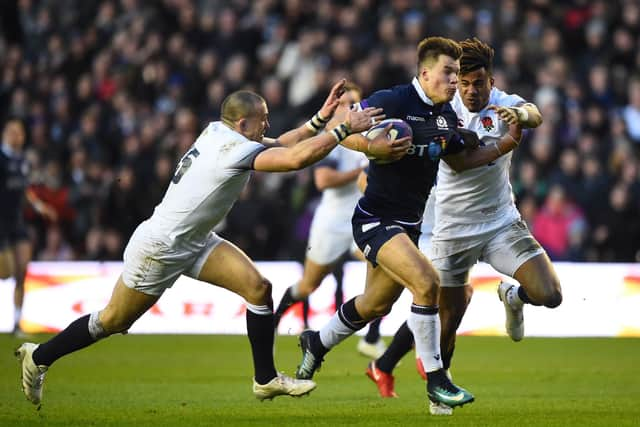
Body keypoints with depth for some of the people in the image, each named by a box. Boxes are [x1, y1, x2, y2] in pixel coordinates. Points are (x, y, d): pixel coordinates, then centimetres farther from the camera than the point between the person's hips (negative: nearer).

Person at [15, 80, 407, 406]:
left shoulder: (218, 132, -1)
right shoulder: (236, 149, -27)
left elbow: (281, 146, 11)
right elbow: (296, 158, -37)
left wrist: (321, 118, 4)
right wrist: (345, 128, -29)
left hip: (194, 241, 9)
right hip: (159, 246, -9)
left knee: (258, 287, -5)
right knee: (114, 321, 5)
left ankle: (266, 379, 3)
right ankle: (39, 357, 24)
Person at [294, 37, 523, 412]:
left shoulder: (446, 114, 6)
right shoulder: (392, 101, -16)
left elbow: (460, 162, 17)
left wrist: (507, 143, 5)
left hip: (408, 223, 9)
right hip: (376, 218, -9)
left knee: (377, 304, 21)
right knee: (427, 282, -25)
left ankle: (317, 343, 48)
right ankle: (436, 380, -16)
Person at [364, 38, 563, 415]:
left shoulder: (504, 105, -10)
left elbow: (534, 115, -31)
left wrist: (521, 115, -55)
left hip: (501, 222, 0)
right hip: (451, 231, 0)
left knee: (549, 295, -15)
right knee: (448, 317, 0)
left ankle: (513, 297, 21)